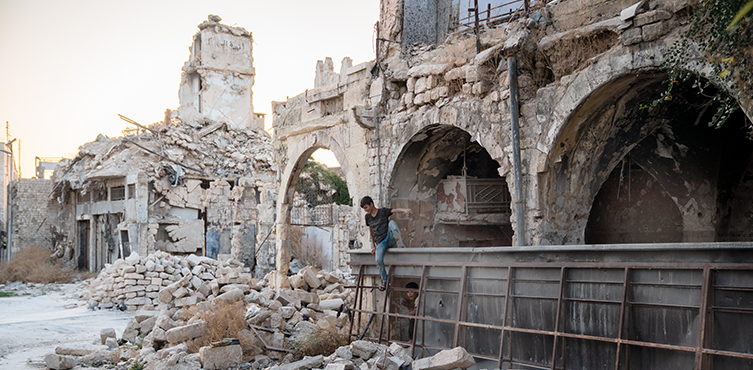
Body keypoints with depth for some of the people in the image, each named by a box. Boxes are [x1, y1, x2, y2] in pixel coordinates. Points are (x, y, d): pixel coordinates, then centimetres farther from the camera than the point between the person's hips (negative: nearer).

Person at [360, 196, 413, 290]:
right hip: (380, 243, 3)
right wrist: (373, 246, 19)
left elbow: (395, 210, -19)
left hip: (389, 239, -3)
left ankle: (400, 245, -41)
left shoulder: (383, 211, -1)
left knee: (392, 223, -30)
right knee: (378, 261, -24)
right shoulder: (368, 217, 13)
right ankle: (385, 281, -6)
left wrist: (404, 210, -41)